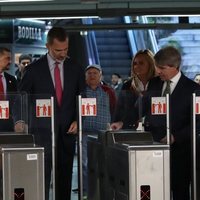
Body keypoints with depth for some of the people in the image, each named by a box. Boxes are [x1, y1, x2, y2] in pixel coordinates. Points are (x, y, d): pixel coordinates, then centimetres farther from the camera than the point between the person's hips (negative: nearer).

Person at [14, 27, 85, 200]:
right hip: (42, 131, -3)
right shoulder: (34, 69, 0)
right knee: (42, 174, -7)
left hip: (67, 131, 3)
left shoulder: (75, 69, 8)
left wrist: (77, 120, -1)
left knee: (65, 175, 5)